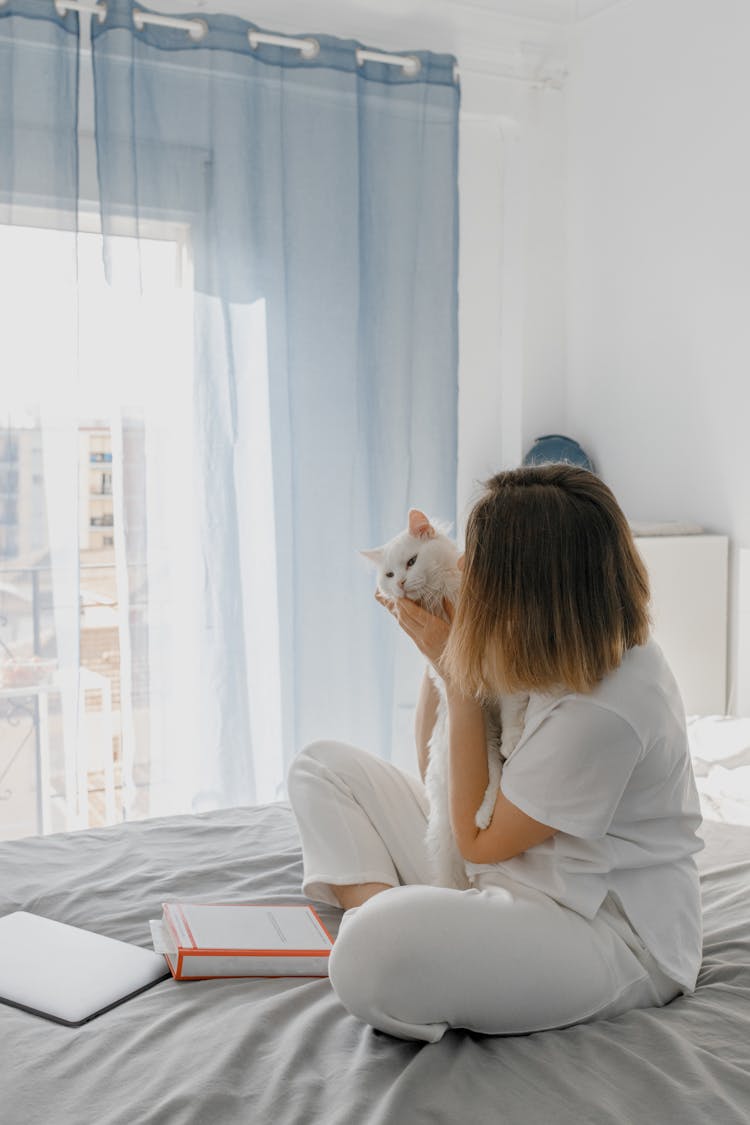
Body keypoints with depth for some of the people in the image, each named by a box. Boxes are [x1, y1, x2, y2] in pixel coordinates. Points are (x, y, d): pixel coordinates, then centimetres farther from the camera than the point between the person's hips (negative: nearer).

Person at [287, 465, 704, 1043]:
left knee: (372, 958, -40)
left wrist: (458, 674, -16)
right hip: (502, 879, 10)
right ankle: (376, 906, -12)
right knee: (321, 764, 6)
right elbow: (434, 763, 13)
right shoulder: (565, 651, 0)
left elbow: (478, 839, -15)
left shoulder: (606, 712, -28)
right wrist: (441, 653, -2)